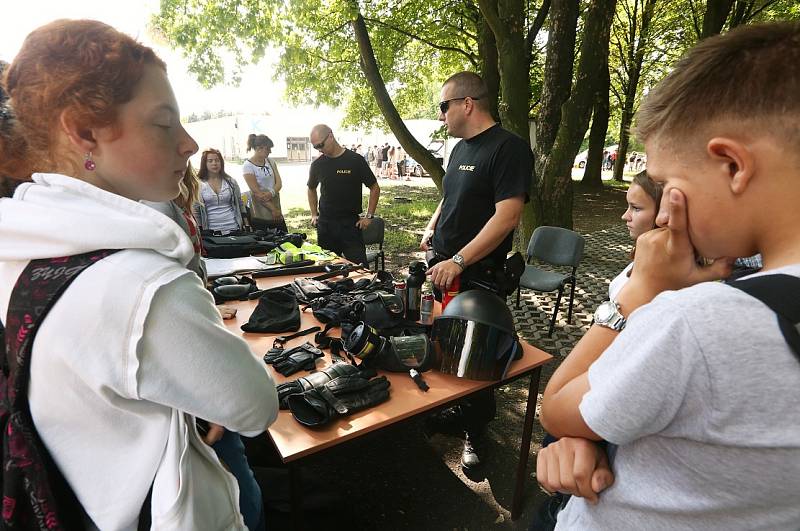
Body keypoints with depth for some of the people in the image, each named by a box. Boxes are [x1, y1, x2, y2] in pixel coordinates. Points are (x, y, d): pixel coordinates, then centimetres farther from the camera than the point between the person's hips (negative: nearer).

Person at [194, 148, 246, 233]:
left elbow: (240, 204, 12)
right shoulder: (198, 184, 0)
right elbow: (195, 210, 1)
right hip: (211, 230, -2)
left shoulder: (230, 181, 8)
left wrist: (245, 225, 7)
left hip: (234, 228, 2)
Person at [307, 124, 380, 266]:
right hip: (325, 224, 4)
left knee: (359, 266, -3)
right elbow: (311, 189, 23)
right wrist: (314, 214, 14)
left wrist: (369, 216, -5)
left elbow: (375, 188, 0)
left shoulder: (356, 161, -6)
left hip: (350, 223, -3)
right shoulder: (317, 165, 6)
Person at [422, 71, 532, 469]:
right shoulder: (460, 148, 13)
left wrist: (458, 261, -26)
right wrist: (430, 231, 6)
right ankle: (456, 411, 36)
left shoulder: (508, 148, -14)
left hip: (477, 275, -8)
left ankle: (476, 432, 24)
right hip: (444, 268, 8)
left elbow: (507, 215, -22)